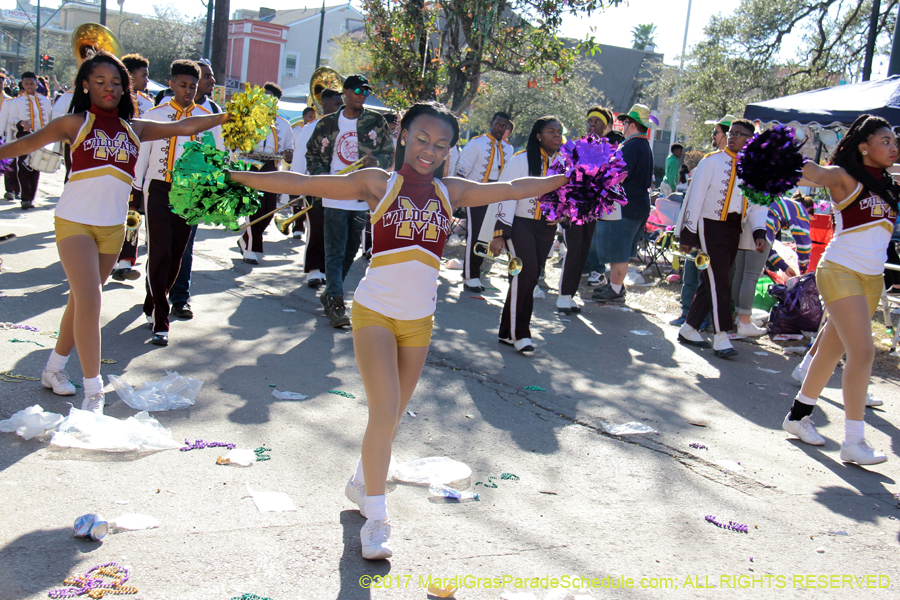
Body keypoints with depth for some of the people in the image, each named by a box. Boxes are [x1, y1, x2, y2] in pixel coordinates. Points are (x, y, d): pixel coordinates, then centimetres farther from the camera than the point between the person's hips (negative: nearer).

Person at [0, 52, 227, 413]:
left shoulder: (134, 129, 9)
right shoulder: (75, 123, 1)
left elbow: (183, 128, 7)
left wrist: (227, 117, 0)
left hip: (113, 227, 4)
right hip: (75, 221, -4)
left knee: (81, 301, 13)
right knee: (89, 301, -15)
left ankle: (54, 368, 32)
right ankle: (93, 392, -12)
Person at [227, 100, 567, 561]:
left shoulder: (451, 192, 6)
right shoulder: (378, 183, -4)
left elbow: (513, 189, 13)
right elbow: (302, 184, -6)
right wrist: (234, 175, -8)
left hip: (419, 319, 4)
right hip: (375, 312, -4)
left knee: (391, 417, 13)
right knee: (384, 414, -12)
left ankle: (361, 483, 38)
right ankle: (376, 519, 1)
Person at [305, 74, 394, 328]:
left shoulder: (376, 122, 5)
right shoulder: (327, 123, 5)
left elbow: (389, 152, 5)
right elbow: (312, 153, 12)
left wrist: (377, 161, -17)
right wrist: (322, 177, -5)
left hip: (365, 197, 2)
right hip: (335, 195, -2)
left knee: (351, 250, 11)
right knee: (335, 251, -7)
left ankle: (330, 294, 28)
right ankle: (336, 304, -7)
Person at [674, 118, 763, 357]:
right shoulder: (712, 161, -2)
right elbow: (696, 196, -4)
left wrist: (759, 232, -2)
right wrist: (688, 233, -8)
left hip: (734, 230, 5)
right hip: (710, 227, -5)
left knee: (712, 283, 7)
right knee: (718, 281, -11)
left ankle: (689, 329, 18)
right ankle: (721, 337, -9)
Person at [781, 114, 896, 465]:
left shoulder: (888, 186, 13)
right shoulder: (844, 177, -7)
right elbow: (813, 174, -25)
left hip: (872, 279, 7)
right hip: (841, 271, -7)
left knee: (833, 350, 13)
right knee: (863, 352, -15)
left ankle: (798, 416, 27)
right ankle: (854, 442, -10)